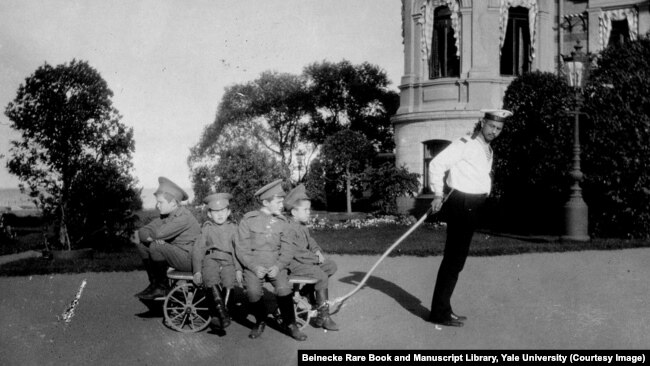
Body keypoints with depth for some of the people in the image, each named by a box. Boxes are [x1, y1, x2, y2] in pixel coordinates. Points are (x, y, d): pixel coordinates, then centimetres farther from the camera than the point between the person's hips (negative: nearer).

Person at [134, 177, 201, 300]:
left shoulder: (184, 217, -21)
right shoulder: (165, 216, 7)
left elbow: (160, 233, -32)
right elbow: (143, 231, 4)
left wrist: (154, 238, -8)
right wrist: (152, 238, -18)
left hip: (189, 259, -9)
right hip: (177, 255, 9)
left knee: (156, 247, -28)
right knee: (141, 243, 7)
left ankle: (162, 287, -9)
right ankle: (154, 283, 9)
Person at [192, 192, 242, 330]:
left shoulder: (233, 228, 15)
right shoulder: (206, 228, 13)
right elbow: (197, 249, 7)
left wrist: (238, 269, -2)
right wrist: (197, 271, -4)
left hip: (228, 261, 1)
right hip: (210, 259, -1)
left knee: (229, 283, -27)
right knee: (211, 280, -33)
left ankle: (216, 316, -18)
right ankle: (221, 311, -34)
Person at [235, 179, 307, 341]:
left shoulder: (281, 221, 8)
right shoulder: (248, 220, 1)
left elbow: (287, 249, 6)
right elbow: (241, 249, -1)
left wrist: (278, 266, -12)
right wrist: (255, 267, -15)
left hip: (276, 265, 2)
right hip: (253, 265, -1)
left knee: (284, 288, -26)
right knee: (253, 291, -27)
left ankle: (290, 324, -6)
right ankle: (260, 321, 1)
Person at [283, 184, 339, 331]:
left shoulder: (303, 226, 12)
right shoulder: (289, 228, -21)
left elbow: (310, 241, 23)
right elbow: (297, 253, -24)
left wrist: (317, 251, 1)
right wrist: (316, 258, -15)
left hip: (305, 260, 10)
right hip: (293, 265, -10)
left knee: (331, 266, 8)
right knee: (322, 276, -24)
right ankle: (323, 317, -17)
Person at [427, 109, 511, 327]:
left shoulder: (487, 150, 17)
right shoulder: (465, 144, -12)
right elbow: (437, 164, -18)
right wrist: (438, 194, -17)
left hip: (471, 206, 10)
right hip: (461, 204, -9)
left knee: (456, 259, 14)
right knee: (453, 259, -8)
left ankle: (443, 308, 23)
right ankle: (439, 313, -3)